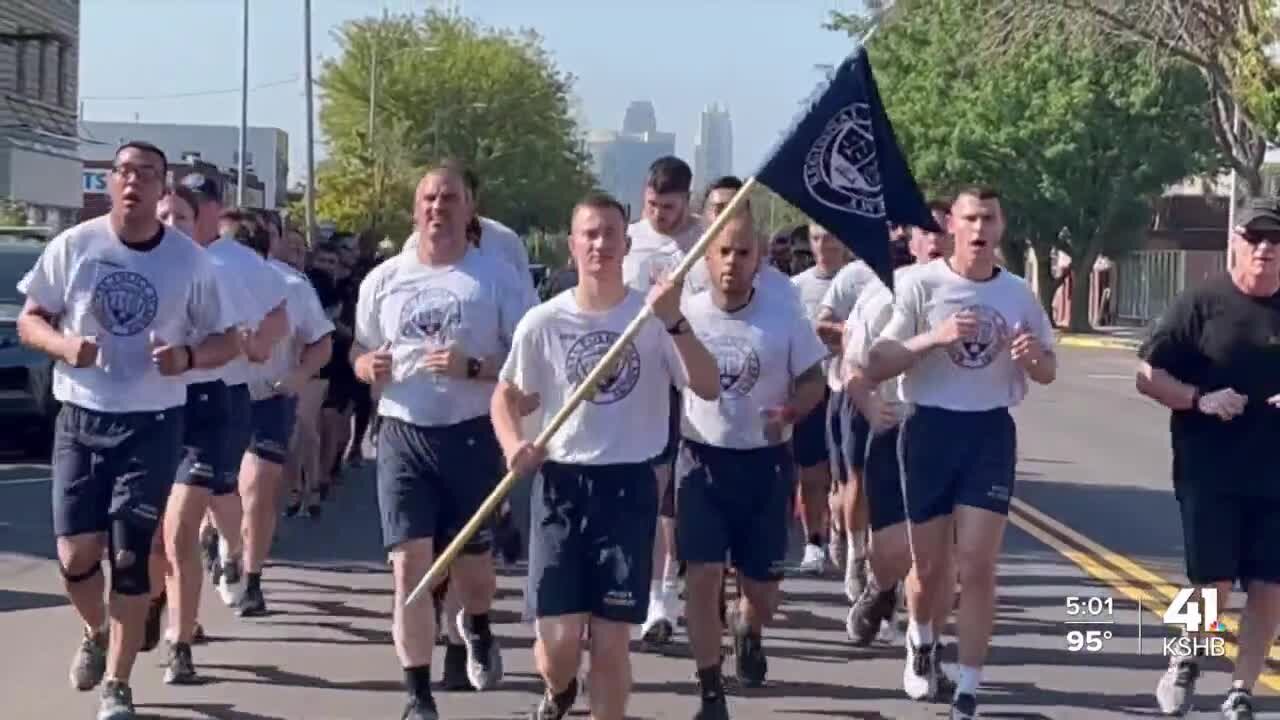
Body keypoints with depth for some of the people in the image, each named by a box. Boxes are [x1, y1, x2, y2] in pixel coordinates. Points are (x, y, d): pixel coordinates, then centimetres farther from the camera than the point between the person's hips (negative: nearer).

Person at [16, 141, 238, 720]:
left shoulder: (189, 260, -3)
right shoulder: (72, 246, -3)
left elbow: (225, 341, 4)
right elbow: (29, 320, 5)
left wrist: (187, 357, -18)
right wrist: (63, 344, -17)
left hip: (152, 426, -1)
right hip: (80, 420, 1)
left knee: (131, 557, -1)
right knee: (76, 555, 0)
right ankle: (95, 634, 34)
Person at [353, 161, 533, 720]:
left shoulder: (496, 277, -3)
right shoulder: (384, 280, 7)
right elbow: (359, 353, 17)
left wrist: (473, 367, -20)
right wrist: (368, 367, -7)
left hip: (472, 436, -1)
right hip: (404, 436, 1)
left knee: (470, 564, 10)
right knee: (410, 565, -6)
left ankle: (476, 627, 47)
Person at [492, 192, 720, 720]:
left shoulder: (655, 318, -2)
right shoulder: (543, 322, -1)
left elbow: (709, 389, -11)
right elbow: (506, 396, 9)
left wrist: (675, 323, -22)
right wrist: (514, 445, -11)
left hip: (629, 486, 0)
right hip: (561, 485, 0)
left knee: (612, 639, 2)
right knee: (559, 637, -2)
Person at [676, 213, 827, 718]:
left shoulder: (784, 317, -7)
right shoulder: (684, 314, -5)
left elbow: (814, 382, 0)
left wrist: (790, 412, -20)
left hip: (765, 462, 0)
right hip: (702, 459, 0)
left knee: (762, 585, 7)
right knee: (704, 574, -9)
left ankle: (749, 630, 44)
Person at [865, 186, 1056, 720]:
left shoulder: (1019, 294, 3)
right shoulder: (919, 285, -7)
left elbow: (1048, 372, 14)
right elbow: (876, 367, -10)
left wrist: (1033, 357, -10)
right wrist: (936, 337, -23)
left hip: (991, 433, 1)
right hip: (930, 429, -1)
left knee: (977, 566, -5)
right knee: (930, 565, 9)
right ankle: (921, 639, 43)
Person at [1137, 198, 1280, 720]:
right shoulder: (1201, 303, -4)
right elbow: (1148, 377, -3)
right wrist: (1200, 399, -19)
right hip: (1209, 474, -3)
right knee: (1212, 588, -4)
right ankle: (1184, 662, 24)